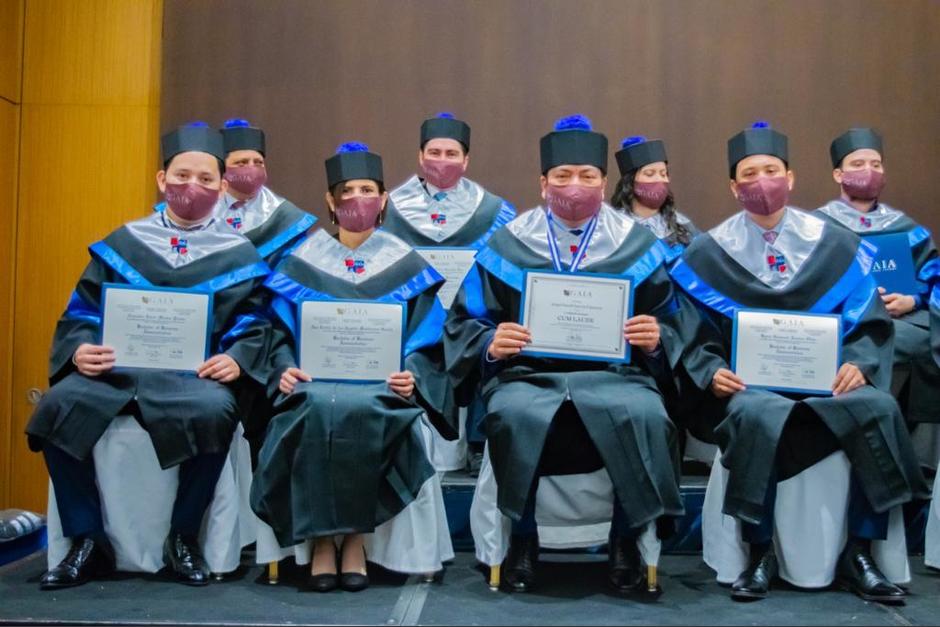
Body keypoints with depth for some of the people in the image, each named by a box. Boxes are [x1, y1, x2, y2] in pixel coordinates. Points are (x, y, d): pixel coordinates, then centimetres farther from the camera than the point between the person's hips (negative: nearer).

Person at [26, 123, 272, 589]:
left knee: (214, 412, -36)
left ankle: (182, 537, -11)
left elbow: (253, 324, 4)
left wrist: (236, 360, -18)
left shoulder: (239, 255, 10)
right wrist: (79, 349, -12)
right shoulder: (123, 243, 14)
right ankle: (88, 540, -9)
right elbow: (83, 311, 10)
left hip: (197, 372, -2)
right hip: (119, 365, 2)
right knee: (58, 405, -27)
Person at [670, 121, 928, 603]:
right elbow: (693, 330, 2)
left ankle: (858, 555, -12)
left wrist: (859, 364, -13)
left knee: (879, 407, -28)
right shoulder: (708, 253, 4)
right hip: (747, 381, -2)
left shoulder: (835, 245, 8)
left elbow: (869, 321, 7)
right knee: (755, 416, -37)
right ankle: (760, 553, -17)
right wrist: (710, 371, -16)